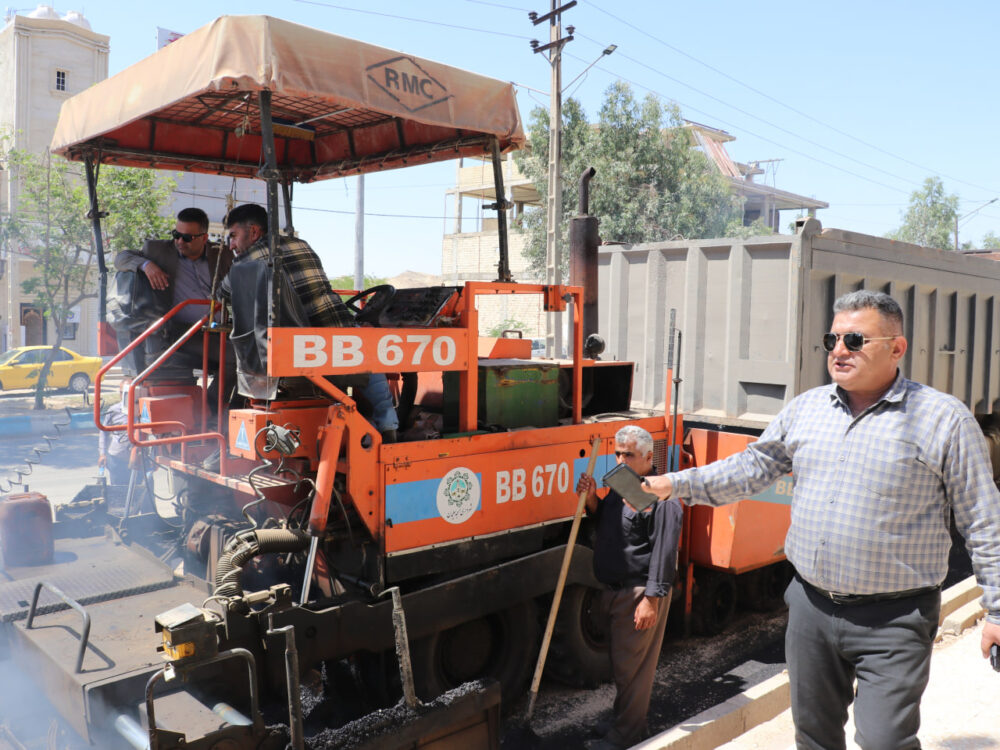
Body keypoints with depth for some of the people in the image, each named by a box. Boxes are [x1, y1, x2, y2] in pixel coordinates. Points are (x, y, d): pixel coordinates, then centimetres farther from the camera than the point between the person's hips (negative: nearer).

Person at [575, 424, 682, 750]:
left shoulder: (659, 496, -18)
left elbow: (664, 552, -21)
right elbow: (606, 525, 21)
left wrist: (651, 599, -22)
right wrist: (591, 499, 3)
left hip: (641, 593, -10)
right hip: (617, 591, 10)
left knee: (631, 667, 1)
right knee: (621, 664, 20)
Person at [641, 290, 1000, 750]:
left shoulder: (944, 419, -7)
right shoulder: (805, 408, 5)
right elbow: (754, 466, 14)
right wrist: (678, 484, 11)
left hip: (894, 619, -4)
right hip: (811, 605, 5)